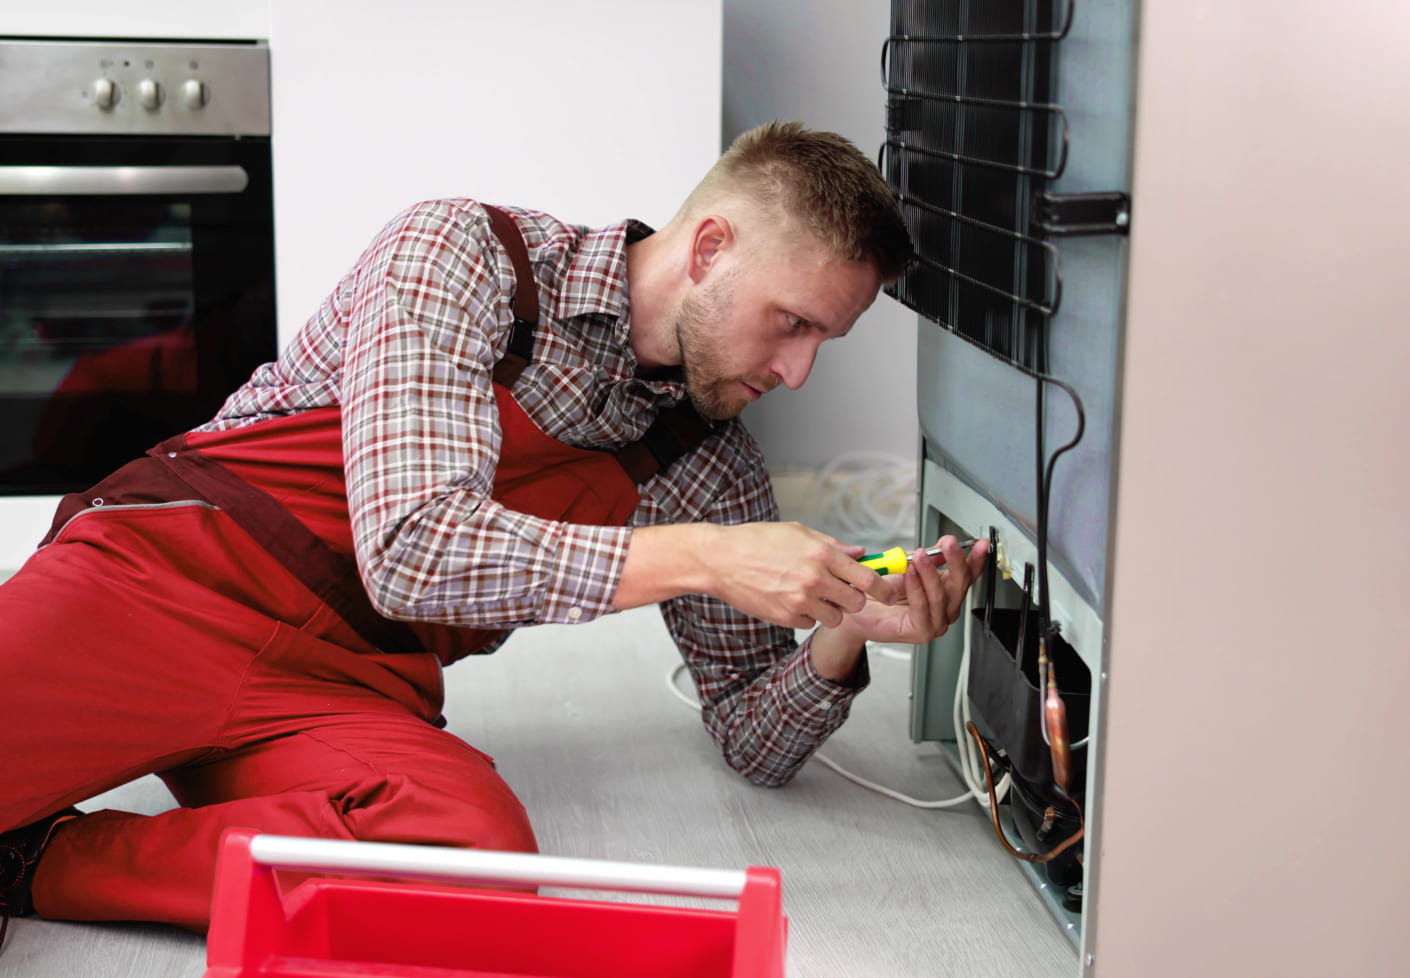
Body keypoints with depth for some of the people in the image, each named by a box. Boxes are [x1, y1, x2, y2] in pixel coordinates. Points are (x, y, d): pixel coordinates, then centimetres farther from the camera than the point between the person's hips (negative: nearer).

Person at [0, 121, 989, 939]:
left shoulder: (714, 474, 9)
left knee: (482, 847, -32)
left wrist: (844, 635, -6)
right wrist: (701, 556, -18)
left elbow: (755, 739, 15)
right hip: (181, 567, -4)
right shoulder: (467, 253, -7)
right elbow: (413, 548, -18)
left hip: (357, 693, 5)